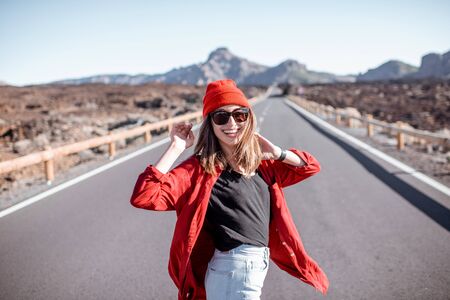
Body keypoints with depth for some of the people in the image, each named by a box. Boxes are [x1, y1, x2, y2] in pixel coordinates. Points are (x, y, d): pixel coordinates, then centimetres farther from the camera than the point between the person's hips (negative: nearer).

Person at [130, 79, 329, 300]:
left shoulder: (261, 165, 5)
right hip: (233, 275, -7)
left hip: (256, 268, 7)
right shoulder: (199, 168, -14)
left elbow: (311, 166, 14)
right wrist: (176, 148, -22)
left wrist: (276, 153, -2)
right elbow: (143, 197, -24)